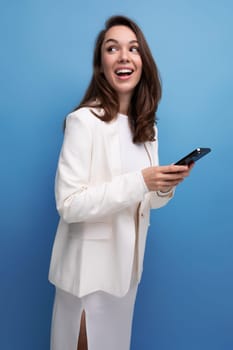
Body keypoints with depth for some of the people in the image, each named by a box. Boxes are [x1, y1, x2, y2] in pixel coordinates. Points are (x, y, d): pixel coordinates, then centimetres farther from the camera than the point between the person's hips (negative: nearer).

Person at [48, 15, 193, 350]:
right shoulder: (83, 120, -19)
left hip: (128, 262, 7)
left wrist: (167, 185, -11)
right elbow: (69, 204, -24)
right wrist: (140, 181, -28)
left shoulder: (147, 127, 5)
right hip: (90, 267, -7)